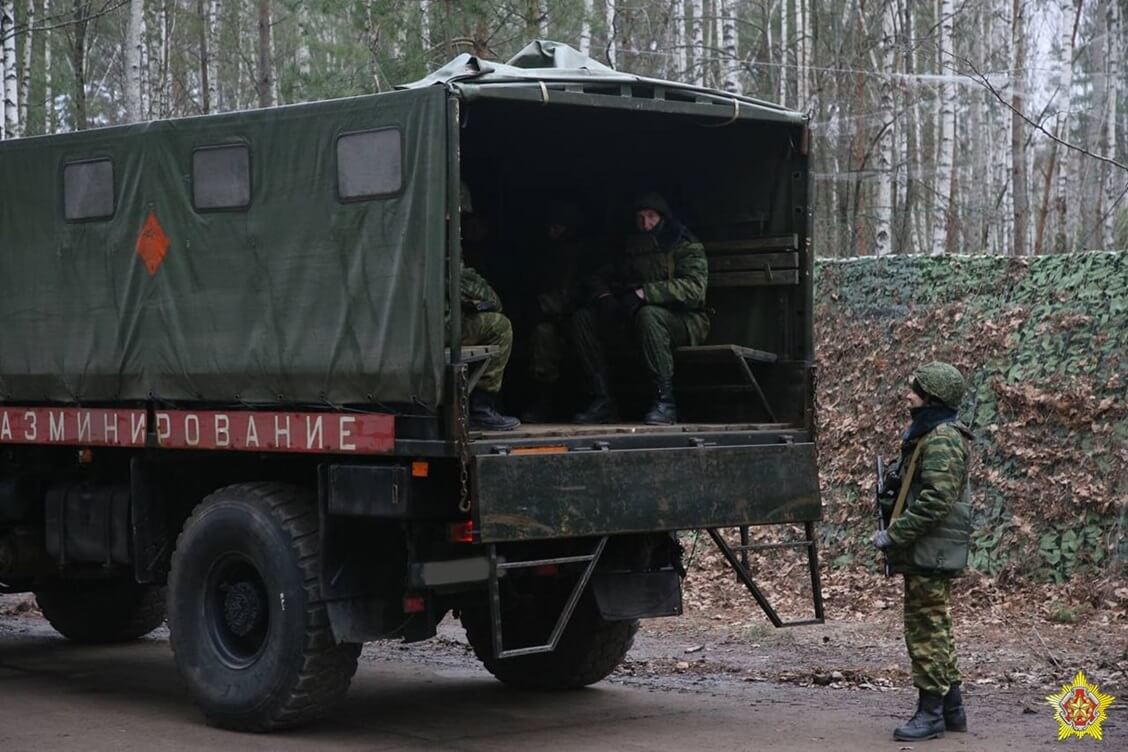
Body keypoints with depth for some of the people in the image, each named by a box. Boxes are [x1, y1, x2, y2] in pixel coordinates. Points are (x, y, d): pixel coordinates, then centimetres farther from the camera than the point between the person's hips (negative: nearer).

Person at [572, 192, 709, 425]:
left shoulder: (686, 246, -4)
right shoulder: (633, 249, 16)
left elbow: (694, 288, -20)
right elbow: (602, 278, 22)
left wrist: (645, 293, -28)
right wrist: (604, 296, -4)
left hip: (684, 320, -6)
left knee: (648, 315, -40)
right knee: (582, 318, -8)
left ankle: (665, 401, -36)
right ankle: (603, 401, -14)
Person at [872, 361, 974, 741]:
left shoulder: (942, 439, -17)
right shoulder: (925, 433, 16)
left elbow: (936, 500, -25)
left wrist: (894, 535, -21)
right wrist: (896, 479, 9)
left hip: (932, 550, -11)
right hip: (928, 550, 11)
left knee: (926, 629, -6)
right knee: (935, 628, 16)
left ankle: (931, 713, 0)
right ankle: (951, 708, 23)